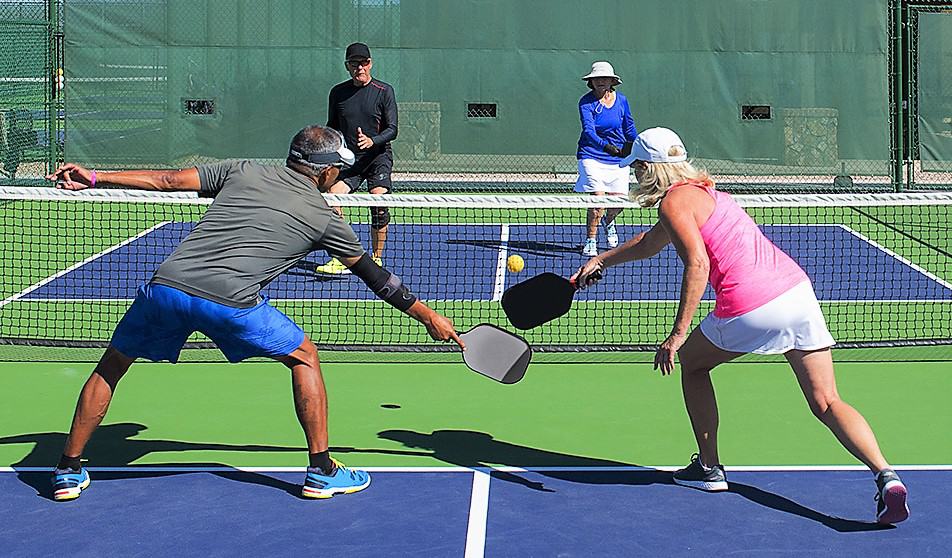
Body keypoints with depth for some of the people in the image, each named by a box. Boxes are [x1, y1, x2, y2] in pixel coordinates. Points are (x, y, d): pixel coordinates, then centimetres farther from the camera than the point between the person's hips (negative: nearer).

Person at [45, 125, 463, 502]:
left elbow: (167, 180, 16)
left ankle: (68, 471, 26)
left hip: (165, 285, 3)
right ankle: (322, 471, 20)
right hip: (231, 300, -3)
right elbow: (374, 276, 25)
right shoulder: (323, 218, 16)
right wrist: (428, 315, 36)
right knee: (304, 358, 21)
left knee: (111, 366, 25)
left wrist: (94, 179, 23)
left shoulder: (243, 172, 21)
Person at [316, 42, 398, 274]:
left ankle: (376, 260, -3)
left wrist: (372, 141, -25)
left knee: (379, 205, -18)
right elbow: (332, 127, 18)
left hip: (378, 157, -3)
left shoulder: (384, 91, -2)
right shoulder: (338, 93, 7)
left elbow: (392, 129, -6)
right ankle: (339, 260, -11)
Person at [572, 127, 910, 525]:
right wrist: (601, 260, 52)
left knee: (691, 363, 21)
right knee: (827, 403, 3)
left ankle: (708, 468, 26)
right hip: (797, 287, 8)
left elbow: (697, 264, -16)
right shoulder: (700, 190, 27)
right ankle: (885, 475, -17)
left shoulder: (673, 201, -1)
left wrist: (678, 334, -17)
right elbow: (649, 244, 44)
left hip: (750, 308, -8)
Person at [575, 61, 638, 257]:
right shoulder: (586, 102, -10)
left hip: (618, 159, 4)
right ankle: (590, 241, 3)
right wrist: (606, 146, -40)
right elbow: (589, 132, -24)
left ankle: (608, 222, 37)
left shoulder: (621, 100, 2)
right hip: (592, 157, -4)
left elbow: (629, 128, 16)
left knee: (618, 202, 0)